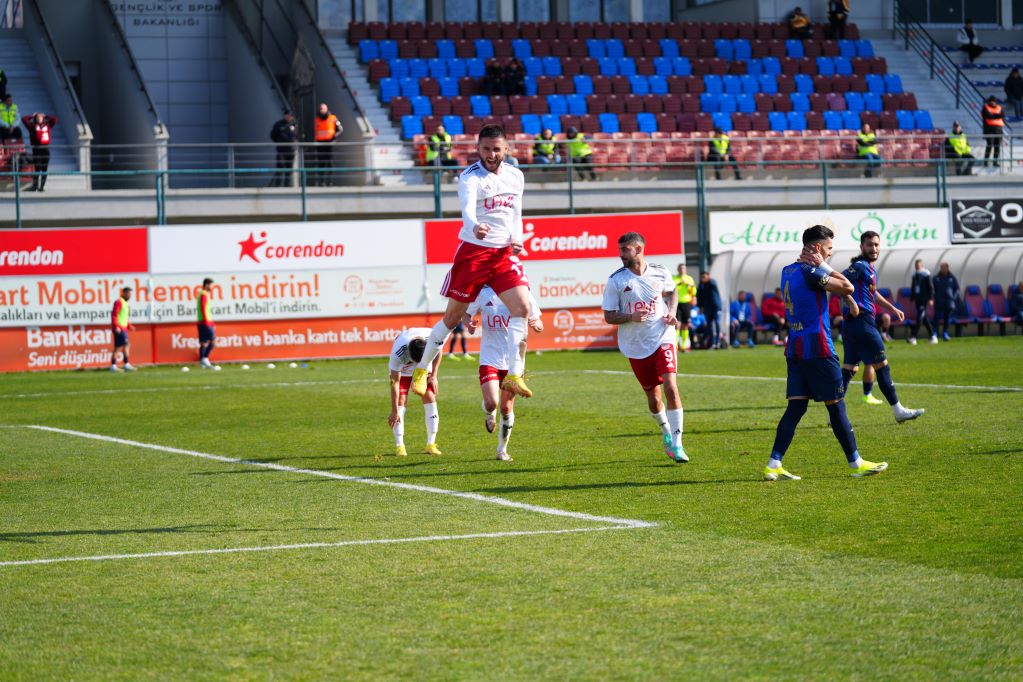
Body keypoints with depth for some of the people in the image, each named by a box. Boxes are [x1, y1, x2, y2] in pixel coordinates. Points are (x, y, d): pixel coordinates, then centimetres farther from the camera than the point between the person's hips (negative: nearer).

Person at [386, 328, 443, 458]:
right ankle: (399, 446, -11)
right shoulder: (398, 353, -40)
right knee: (401, 400, -16)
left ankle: (431, 445, -7)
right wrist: (394, 411, -28)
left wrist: (434, 376, -10)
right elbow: (395, 382, -31)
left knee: (430, 398, -11)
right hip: (402, 370, -2)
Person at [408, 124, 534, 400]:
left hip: (505, 253, 5)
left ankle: (514, 375, -13)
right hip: (473, 251, -4)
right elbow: (467, 208, -32)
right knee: (453, 317, 3)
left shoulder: (516, 176, 7)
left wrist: (517, 239, -1)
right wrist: (475, 226, -54)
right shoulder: (470, 177, -12)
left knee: (522, 307, -15)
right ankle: (422, 369, 22)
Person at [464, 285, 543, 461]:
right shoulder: (483, 294, -3)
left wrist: (535, 324, -21)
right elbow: (466, 314, 11)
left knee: (507, 408, 6)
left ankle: (502, 449, 26)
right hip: (490, 359, -1)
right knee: (491, 403, -18)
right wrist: (468, 323, -13)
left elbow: (540, 327, 4)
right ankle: (489, 414, 21)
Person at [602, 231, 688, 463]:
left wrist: (671, 312, 2)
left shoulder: (661, 273, -1)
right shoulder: (616, 280, -6)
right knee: (653, 396, 9)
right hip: (635, 346, 1)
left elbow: (672, 292, 22)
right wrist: (631, 317, -22)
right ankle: (666, 432, 38)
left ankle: (676, 444, -13)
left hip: (662, 339, 0)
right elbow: (609, 316, -3)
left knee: (670, 387, -17)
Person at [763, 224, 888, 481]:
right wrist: (824, 266, -9)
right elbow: (847, 288, -17)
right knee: (836, 407, 1)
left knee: (796, 407, 4)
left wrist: (818, 266, 11)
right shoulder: (810, 273, -15)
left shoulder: (788, 271, 12)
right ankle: (856, 463, 8)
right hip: (818, 350, -8)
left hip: (795, 350, 8)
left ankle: (774, 465, -4)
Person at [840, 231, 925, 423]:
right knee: (882, 365, -4)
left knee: (849, 368, 8)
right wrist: (852, 303, -26)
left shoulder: (870, 268, 20)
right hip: (862, 321, -10)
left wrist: (892, 308, 35)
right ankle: (898, 411, 1)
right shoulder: (860, 266, -10)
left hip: (856, 323, 10)